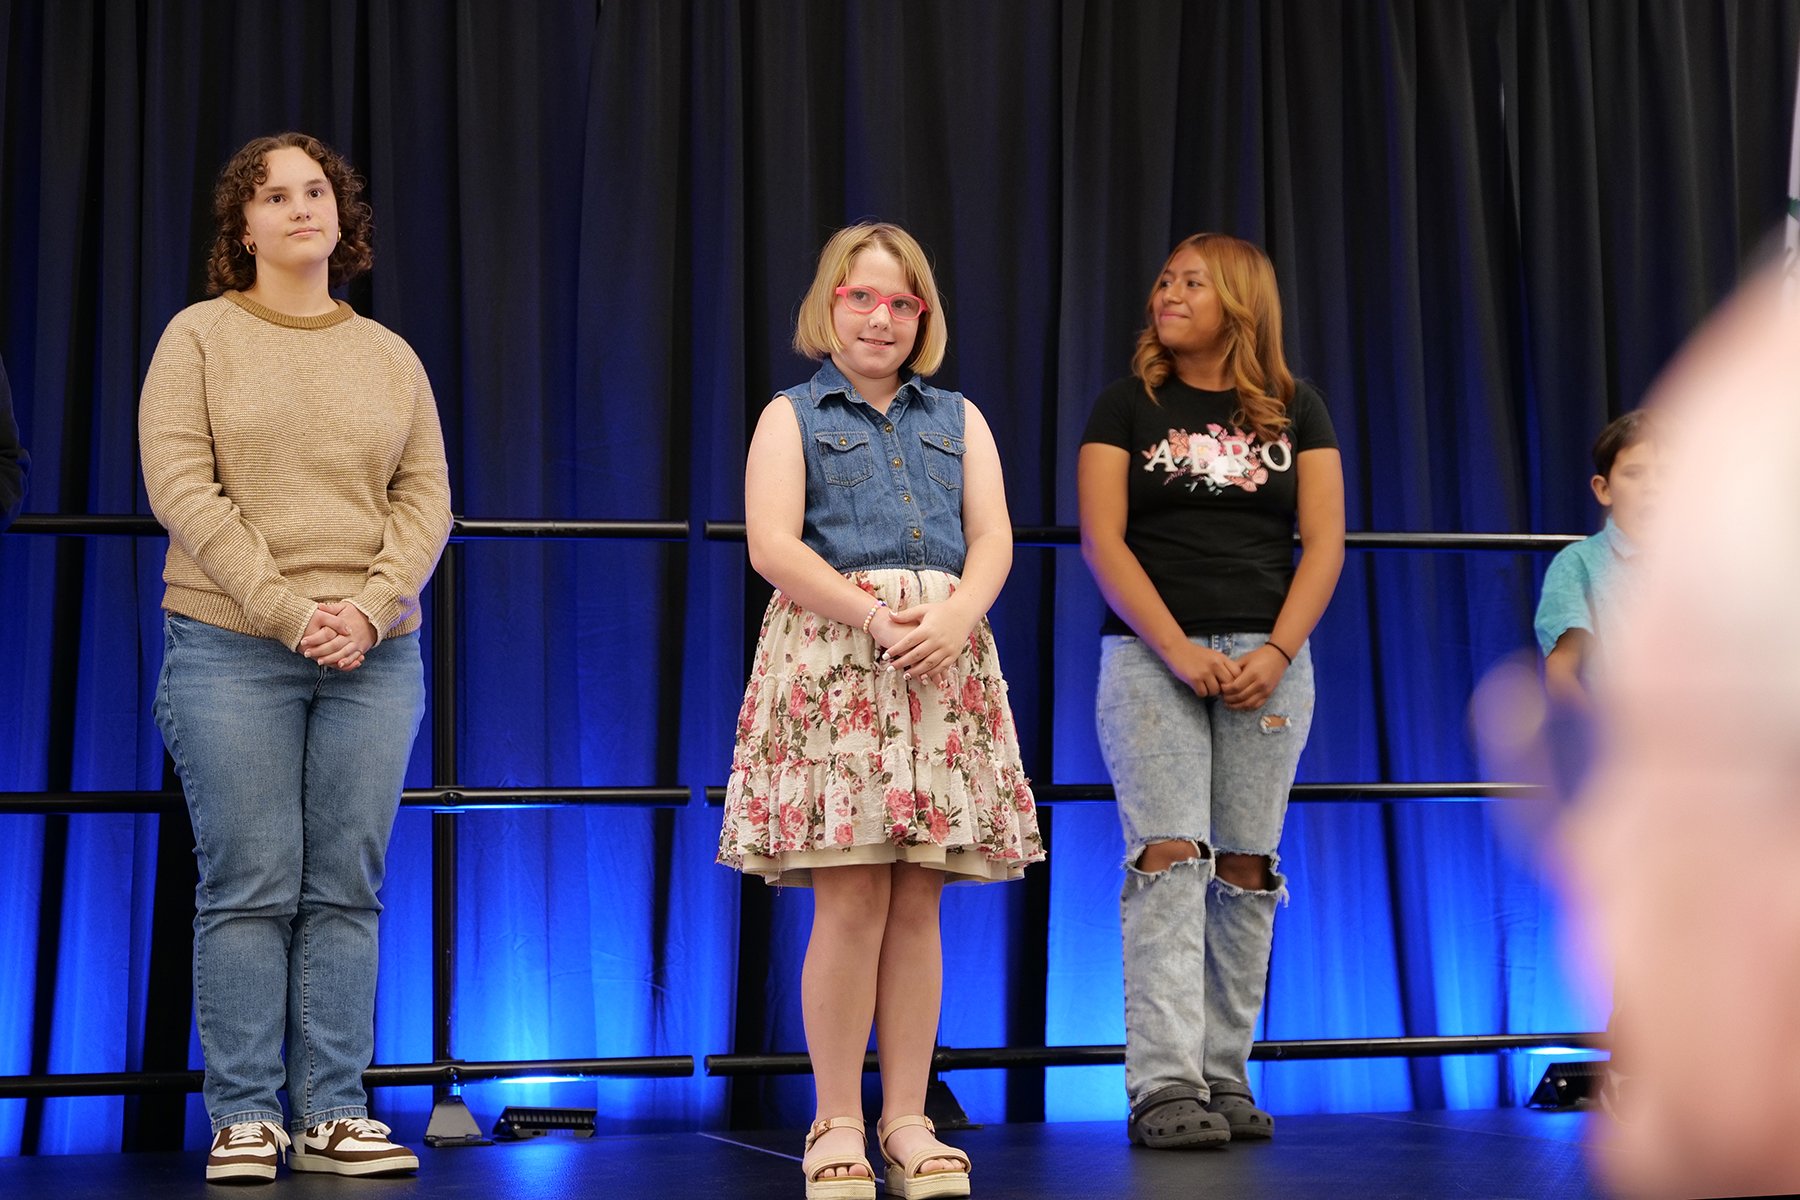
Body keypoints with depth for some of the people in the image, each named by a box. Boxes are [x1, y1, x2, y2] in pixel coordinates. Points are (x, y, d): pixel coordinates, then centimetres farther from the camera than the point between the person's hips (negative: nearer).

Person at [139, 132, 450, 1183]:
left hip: (373, 657, 3)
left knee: (347, 889, 2)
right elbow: (180, 488, -5)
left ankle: (335, 1115, 7)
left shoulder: (391, 357, 15)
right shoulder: (200, 337, 5)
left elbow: (428, 502, 9)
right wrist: (286, 610, -13)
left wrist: (368, 610, -9)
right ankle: (245, 1119, 3)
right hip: (232, 650, -3)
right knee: (250, 888, -3)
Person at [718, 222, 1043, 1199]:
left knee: (917, 906, 1)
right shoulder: (791, 417, 11)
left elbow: (992, 541, 9)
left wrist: (951, 619, -12)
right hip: (830, 659, -3)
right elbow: (773, 546, -3)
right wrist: (874, 615, -16)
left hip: (944, 663, 3)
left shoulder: (959, 420, 21)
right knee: (850, 901, -9)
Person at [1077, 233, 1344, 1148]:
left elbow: (1324, 543, 4)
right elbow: (1102, 540, -3)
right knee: (1168, 857, -12)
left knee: (1246, 868, 2)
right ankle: (1163, 1086, -15)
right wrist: (1178, 651, -14)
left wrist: (1277, 652, -10)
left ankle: (1224, 1075, 9)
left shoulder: (1295, 411, 10)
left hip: (1268, 655, 2)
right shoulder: (1128, 405, 5)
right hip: (1151, 653, -2)